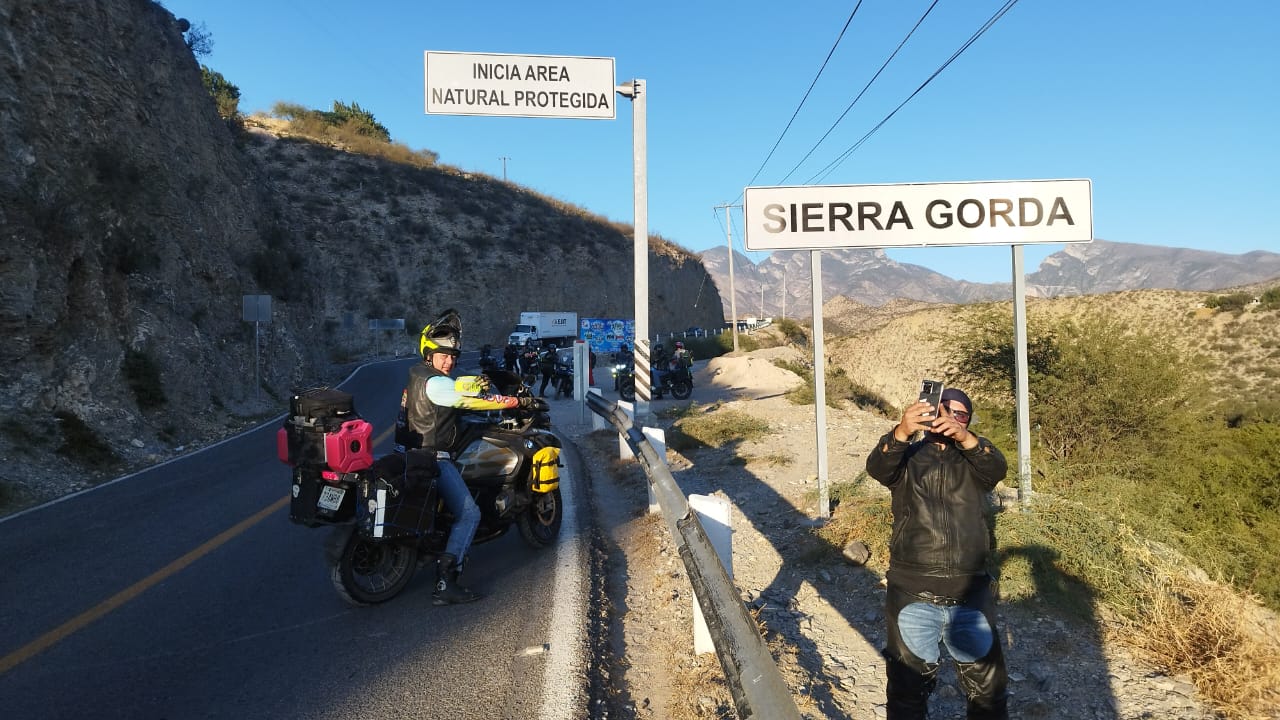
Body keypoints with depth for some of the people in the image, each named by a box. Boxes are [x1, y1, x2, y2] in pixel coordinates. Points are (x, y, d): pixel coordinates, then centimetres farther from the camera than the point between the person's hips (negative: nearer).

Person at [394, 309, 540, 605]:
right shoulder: (435, 383, -20)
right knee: (469, 514, -11)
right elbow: (470, 400, -27)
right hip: (433, 457, -10)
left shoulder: (417, 373, 9)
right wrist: (518, 401, -24)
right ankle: (445, 583, -16)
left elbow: (456, 386, 17)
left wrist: (477, 381, -1)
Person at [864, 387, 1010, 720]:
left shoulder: (974, 457, 9)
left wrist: (964, 437, -33)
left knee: (988, 691, 16)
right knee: (908, 691, 13)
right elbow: (877, 468, -18)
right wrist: (901, 432, -37)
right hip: (912, 598, -1)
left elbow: (997, 469, -14)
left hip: (970, 598, 2)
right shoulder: (908, 457, 4)